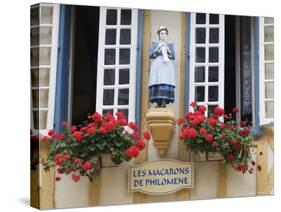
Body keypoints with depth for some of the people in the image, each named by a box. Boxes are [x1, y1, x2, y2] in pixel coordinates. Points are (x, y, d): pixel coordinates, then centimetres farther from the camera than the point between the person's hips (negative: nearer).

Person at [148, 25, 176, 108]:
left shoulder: (170, 45, 19)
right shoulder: (154, 44, 18)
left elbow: (173, 56, 7)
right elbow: (151, 55, 5)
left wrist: (166, 48, -6)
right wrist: (158, 47, -8)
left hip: (167, 66, 0)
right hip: (157, 66, 0)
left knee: (166, 83, -15)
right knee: (157, 83, -13)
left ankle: (164, 103, -20)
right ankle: (158, 103, -14)